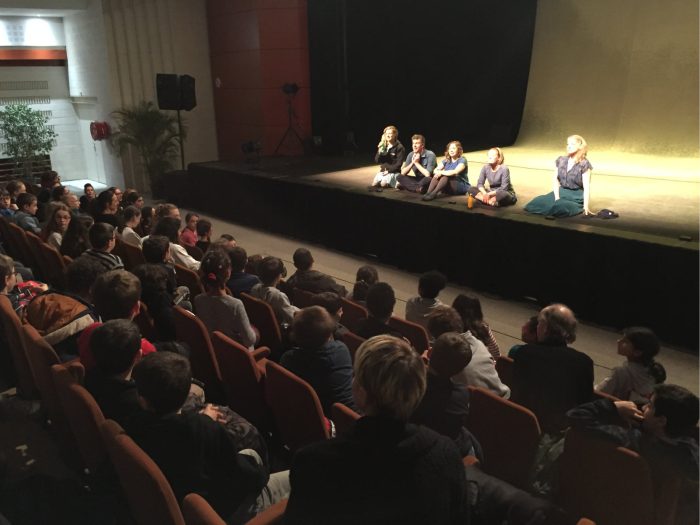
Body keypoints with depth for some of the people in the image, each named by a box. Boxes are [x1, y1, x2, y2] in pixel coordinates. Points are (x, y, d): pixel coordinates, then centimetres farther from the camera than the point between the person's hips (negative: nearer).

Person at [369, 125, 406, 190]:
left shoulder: (400, 147, -9)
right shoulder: (383, 146, 7)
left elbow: (398, 164, -12)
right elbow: (377, 161, 2)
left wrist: (388, 171, -17)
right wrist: (380, 151, -15)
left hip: (394, 172, -4)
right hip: (383, 170, 4)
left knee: (383, 184, -25)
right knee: (374, 183, -18)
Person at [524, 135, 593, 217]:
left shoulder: (584, 164, -8)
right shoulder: (561, 160, 7)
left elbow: (586, 187, -12)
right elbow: (556, 179, 5)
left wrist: (585, 206, -20)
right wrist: (556, 197, -10)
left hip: (575, 196, -5)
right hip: (561, 192, 6)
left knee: (560, 207, -38)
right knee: (537, 202, -19)